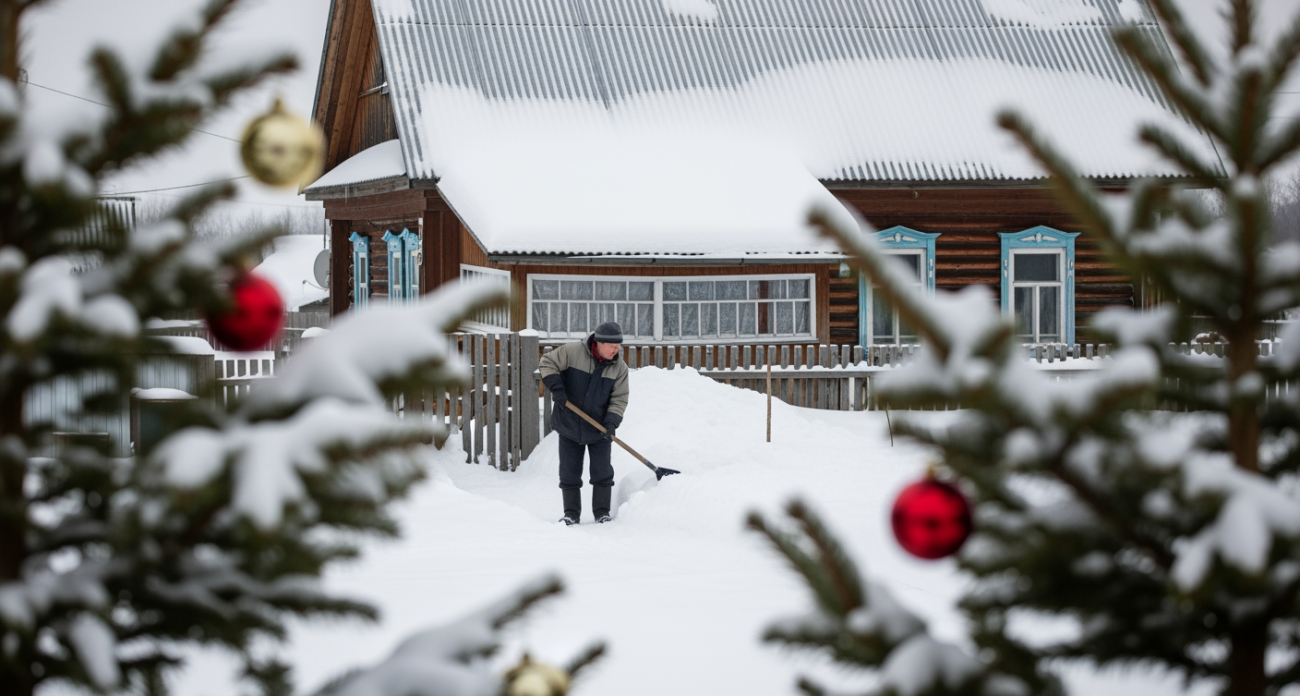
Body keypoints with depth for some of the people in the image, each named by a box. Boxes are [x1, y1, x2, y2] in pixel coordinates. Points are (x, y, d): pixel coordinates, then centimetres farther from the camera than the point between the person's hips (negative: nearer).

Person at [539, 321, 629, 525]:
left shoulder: (619, 367, -7)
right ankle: (571, 513, 16)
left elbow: (619, 399, -5)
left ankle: (602, 512, 13)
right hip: (569, 426, -1)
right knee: (569, 472, 6)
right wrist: (556, 388, -18)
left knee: (602, 473, 1)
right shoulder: (572, 351, -15)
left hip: (598, 430, 1)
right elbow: (548, 363, -6)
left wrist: (611, 422, -20)